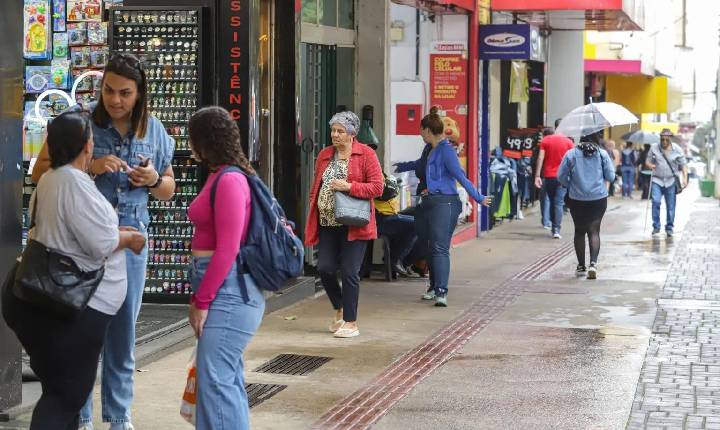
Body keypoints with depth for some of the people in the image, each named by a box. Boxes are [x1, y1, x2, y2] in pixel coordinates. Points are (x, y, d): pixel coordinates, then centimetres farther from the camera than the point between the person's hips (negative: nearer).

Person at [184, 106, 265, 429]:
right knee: (227, 376, 14)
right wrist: (199, 296, 12)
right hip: (219, 289, 10)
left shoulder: (230, 181, -14)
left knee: (214, 378, -9)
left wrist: (202, 301, -14)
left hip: (227, 290, -10)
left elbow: (228, 250, -18)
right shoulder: (218, 177, 13)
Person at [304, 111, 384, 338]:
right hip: (327, 223, 5)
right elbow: (315, 186, 19)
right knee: (325, 268, 0)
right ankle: (340, 309, 26)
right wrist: (314, 208, 8)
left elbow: (377, 187, -9)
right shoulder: (325, 155, 13)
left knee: (350, 272, -3)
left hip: (353, 224, -5)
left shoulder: (366, 154, -4)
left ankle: (351, 323, 8)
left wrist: (349, 186, -18)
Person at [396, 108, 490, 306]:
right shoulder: (429, 149, 16)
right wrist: (397, 168, 54)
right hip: (427, 203, 9)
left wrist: (479, 198, -16)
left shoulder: (446, 150, -10)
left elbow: (460, 176, -14)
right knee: (428, 247, 11)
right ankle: (434, 286, 22)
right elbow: (418, 164, 38)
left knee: (440, 248, -15)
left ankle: (441, 292, -20)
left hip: (444, 203, -9)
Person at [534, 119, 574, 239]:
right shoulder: (568, 142, -4)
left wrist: (537, 176, -3)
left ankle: (554, 227, 24)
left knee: (552, 202, 17)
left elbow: (540, 158, -3)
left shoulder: (545, 140, 1)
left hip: (548, 176, 2)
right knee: (559, 203, -3)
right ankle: (556, 230, -12)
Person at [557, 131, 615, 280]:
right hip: (598, 199, 0)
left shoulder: (571, 154, -5)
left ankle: (581, 266, 20)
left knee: (580, 231, 13)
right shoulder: (602, 154, -4)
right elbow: (611, 177, -1)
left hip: (577, 199, 0)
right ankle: (593, 263, -19)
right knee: (594, 231, 0)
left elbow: (561, 177, -2)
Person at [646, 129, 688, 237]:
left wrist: (685, 178, -10)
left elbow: (683, 165, 3)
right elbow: (648, 161, 9)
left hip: (671, 181, 0)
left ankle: (669, 228, 16)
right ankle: (656, 227, -6)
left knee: (671, 206, 3)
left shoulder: (677, 149, 1)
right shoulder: (654, 148, 2)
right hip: (657, 180, 0)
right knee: (656, 202, -15)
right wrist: (650, 165, -15)